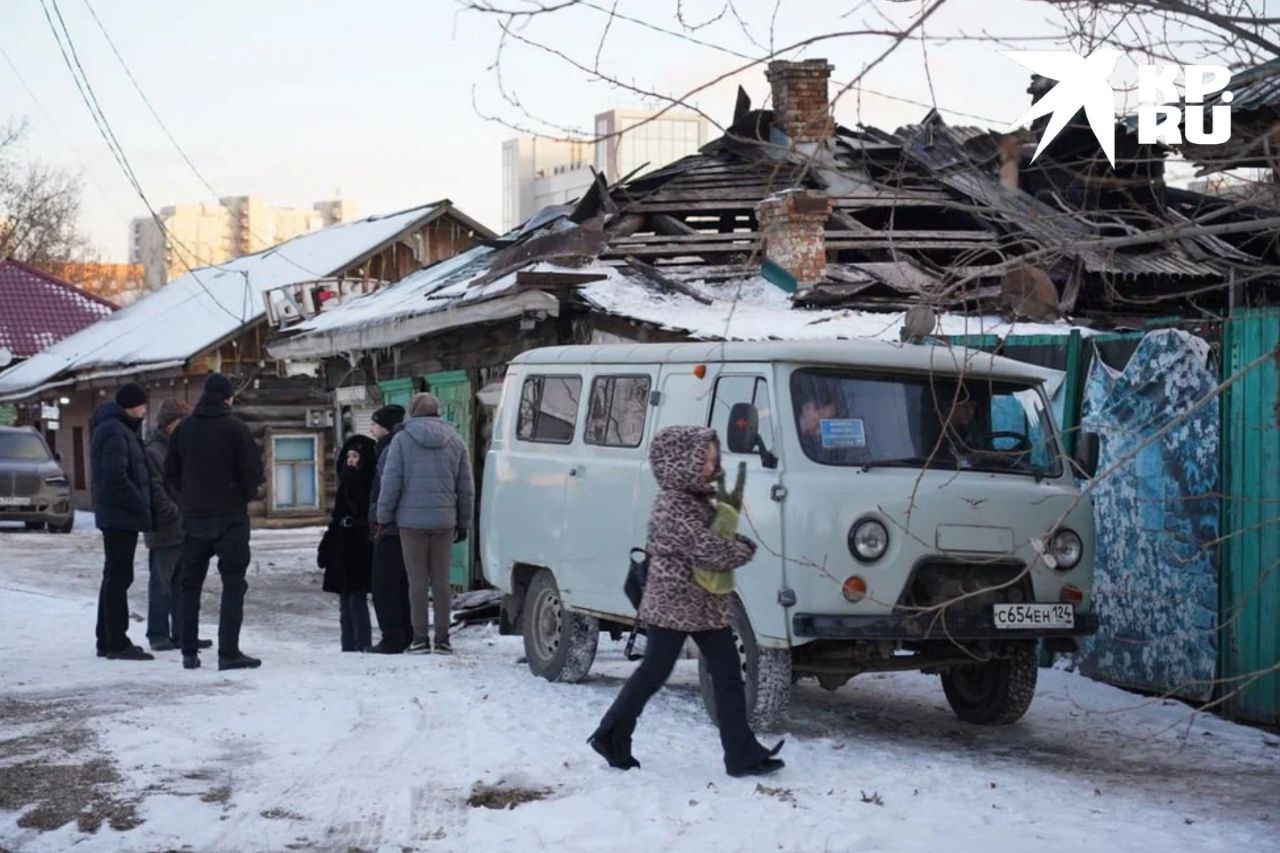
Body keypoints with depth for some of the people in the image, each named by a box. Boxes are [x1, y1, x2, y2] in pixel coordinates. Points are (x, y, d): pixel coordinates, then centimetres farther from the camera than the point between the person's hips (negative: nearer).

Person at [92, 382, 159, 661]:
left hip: (118, 515, 11)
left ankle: (107, 641, 22)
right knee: (119, 577, -8)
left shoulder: (123, 429, 18)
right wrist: (141, 507, -17)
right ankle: (117, 643, -6)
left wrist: (141, 506, 10)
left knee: (114, 577, 15)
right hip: (121, 515, -11)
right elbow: (116, 478, -23)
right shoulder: (115, 432, -15)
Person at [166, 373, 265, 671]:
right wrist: (246, 495, 7)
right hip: (230, 517, -4)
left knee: (190, 583, 13)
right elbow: (253, 471, -12)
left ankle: (189, 652, 13)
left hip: (193, 517, 5)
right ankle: (229, 652, -8)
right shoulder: (235, 428, -9)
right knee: (233, 584, -2)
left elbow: (171, 473, 7)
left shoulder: (184, 429, 5)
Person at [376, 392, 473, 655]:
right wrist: (464, 523, 16)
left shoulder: (402, 440, -3)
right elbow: (466, 487, 8)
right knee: (441, 581, 7)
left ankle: (420, 639, 1)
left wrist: (383, 517, 3)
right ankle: (442, 639, 6)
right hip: (444, 521, 2)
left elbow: (391, 483, -7)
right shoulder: (455, 441, 7)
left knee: (417, 581, 2)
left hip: (412, 520, -2)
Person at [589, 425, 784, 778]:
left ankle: (742, 755, 4)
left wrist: (736, 543, -4)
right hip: (672, 606, -9)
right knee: (652, 675, 3)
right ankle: (610, 736, 19)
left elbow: (717, 534, 19)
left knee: (728, 676, 3)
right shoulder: (673, 507, -20)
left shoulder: (699, 499, 10)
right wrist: (745, 549, -8)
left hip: (707, 605, 9)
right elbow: (709, 552, -25)